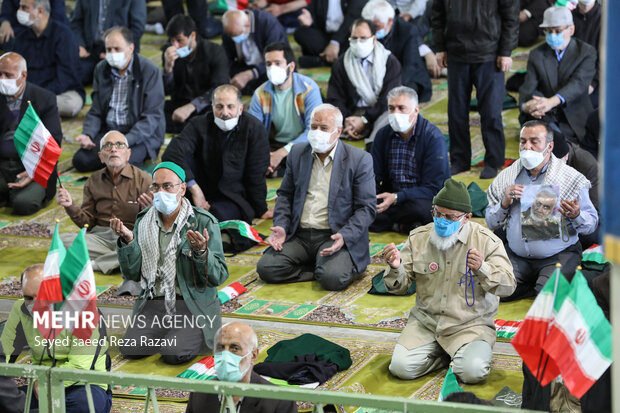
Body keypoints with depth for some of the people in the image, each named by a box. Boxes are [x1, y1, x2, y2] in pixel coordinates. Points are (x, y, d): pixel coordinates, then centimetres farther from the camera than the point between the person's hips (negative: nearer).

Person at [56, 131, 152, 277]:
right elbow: (87, 222, 14)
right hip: (100, 237, 3)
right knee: (63, 240, -22)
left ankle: (95, 264, -26)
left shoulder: (143, 179, -1)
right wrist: (70, 206, -4)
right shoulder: (94, 181, 12)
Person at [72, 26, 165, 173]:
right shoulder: (101, 69, 7)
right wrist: (87, 134, -10)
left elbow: (152, 117, -14)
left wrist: (126, 140, -27)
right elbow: (96, 111, 12)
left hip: (140, 134, -5)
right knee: (80, 160, -18)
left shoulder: (150, 71, -10)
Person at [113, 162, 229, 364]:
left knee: (173, 352, -27)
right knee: (130, 348, -20)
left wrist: (201, 252, -26)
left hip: (193, 304, -4)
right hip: (154, 303, 4)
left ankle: (194, 337, 8)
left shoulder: (204, 222, -4)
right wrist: (127, 241, -10)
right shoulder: (143, 221, 8)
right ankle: (169, 332, 9)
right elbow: (133, 275, 6)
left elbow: (219, 277, -7)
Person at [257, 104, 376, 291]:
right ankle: (321, 269, -3)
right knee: (266, 268, -18)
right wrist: (281, 227, 0)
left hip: (336, 236, -5)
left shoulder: (359, 160, -3)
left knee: (332, 278, -32)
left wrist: (344, 236, -21)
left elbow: (366, 208, -4)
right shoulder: (298, 153, 11)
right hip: (299, 236, 5)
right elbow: (285, 195, 18)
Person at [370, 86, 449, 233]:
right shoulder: (383, 135, 4)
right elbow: (374, 178, 5)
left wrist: (396, 198, -31)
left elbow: (432, 189, -17)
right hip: (391, 198, 3)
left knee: (419, 207, -39)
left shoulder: (434, 137, -12)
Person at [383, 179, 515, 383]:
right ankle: (446, 353, 9)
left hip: (471, 324, -3)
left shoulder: (486, 241, -6)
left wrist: (483, 269, -29)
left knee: (473, 372, -28)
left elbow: (508, 285, -10)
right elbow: (400, 286, 5)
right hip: (426, 320, 3)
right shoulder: (418, 238, 3)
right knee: (401, 367, -18)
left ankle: (469, 352, 8)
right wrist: (396, 268, -19)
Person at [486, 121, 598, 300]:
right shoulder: (506, 177, 7)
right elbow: (491, 223, 10)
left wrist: (576, 216, -23)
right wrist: (504, 203, -10)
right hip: (517, 257, 3)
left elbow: (592, 224, 0)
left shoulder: (571, 179, -2)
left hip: (559, 255, -3)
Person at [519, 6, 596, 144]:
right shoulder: (536, 54, 9)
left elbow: (578, 83, -17)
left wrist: (552, 101, -36)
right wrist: (526, 106, -29)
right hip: (543, 117, 1)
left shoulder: (587, 52, 0)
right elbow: (528, 87, -3)